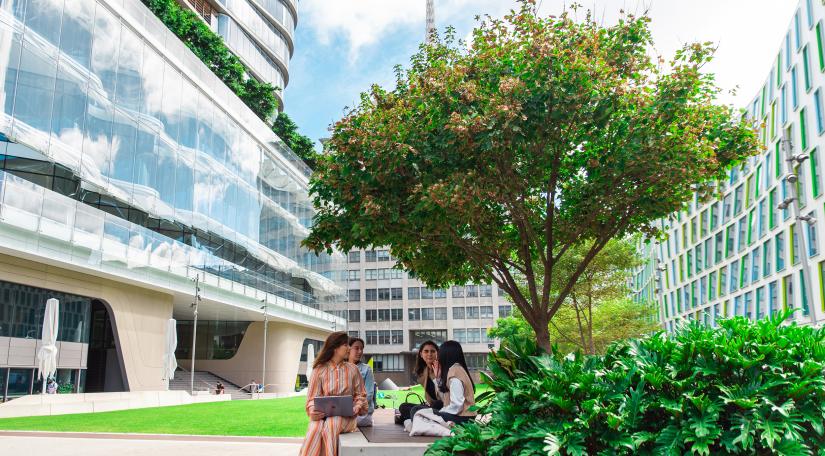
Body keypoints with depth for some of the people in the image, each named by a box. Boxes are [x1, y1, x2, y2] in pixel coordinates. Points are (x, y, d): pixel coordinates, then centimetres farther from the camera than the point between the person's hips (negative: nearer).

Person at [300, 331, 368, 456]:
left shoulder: (352, 369, 9)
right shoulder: (319, 370, 6)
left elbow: (360, 395, 13)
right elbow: (313, 397, 5)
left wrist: (355, 409, -8)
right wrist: (313, 411, -16)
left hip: (346, 415, 0)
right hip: (323, 414, 0)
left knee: (330, 426, -34)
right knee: (315, 429, -34)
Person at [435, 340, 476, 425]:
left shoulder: (454, 371, -15)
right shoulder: (457, 369, 12)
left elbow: (456, 405, -20)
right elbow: (445, 398, 10)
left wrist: (440, 412, -8)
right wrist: (439, 377, 13)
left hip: (462, 418, -9)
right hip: (464, 416, 9)